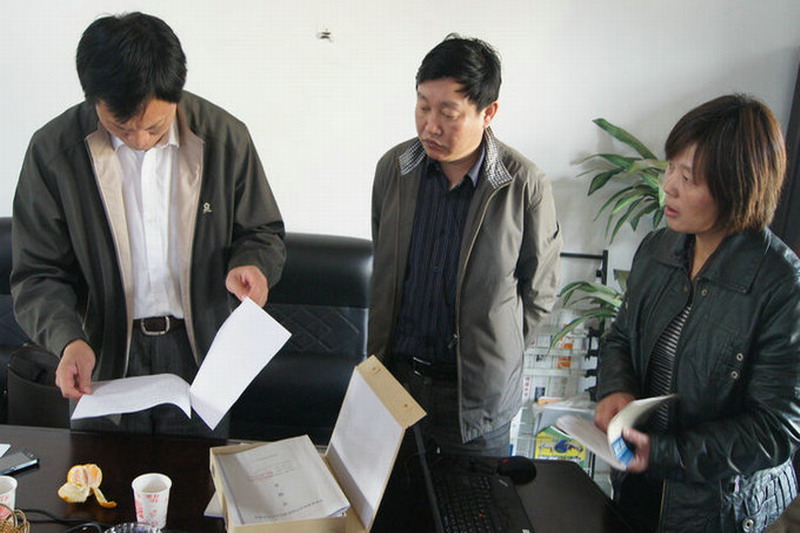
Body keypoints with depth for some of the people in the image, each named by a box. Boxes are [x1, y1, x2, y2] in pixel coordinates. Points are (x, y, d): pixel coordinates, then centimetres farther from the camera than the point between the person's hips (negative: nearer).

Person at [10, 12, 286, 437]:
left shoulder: (224, 137, -9)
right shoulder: (54, 148, -10)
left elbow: (263, 232, 3)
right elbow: (38, 274, -6)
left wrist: (251, 264, -19)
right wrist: (67, 339, -24)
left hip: (198, 355, 0)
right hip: (103, 358, 0)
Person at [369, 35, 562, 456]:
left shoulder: (526, 185, -14)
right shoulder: (393, 168, -4)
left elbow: (539, 293, -2)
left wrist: (496, 355, 1)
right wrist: (377, 357, 10)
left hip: (478, 393, -3)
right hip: (395, 373, 3)